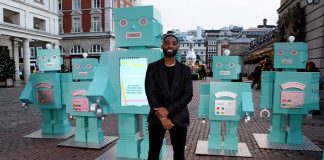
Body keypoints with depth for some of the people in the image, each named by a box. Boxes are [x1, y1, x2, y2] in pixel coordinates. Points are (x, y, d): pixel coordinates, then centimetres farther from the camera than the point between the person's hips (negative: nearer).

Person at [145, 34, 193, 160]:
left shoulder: (185, 69, 5)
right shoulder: (152, 67, 2)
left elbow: (188, 95, -4)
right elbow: (150, 93, -6)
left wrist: (168, 110, -15)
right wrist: (161, 116, -14)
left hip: (179, 117, 1)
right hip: (157, 117, -1)